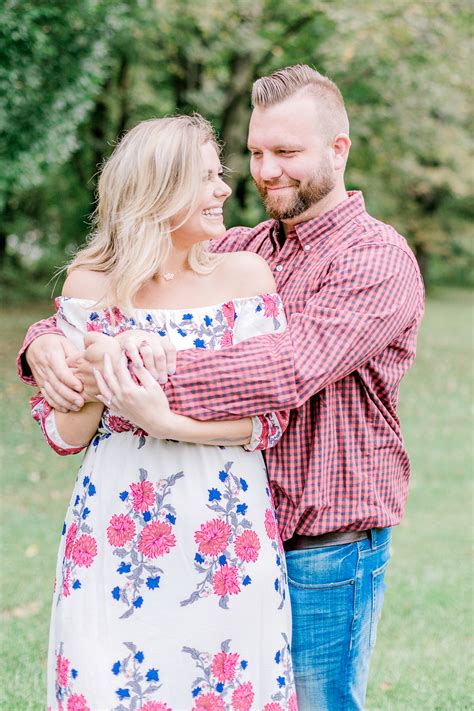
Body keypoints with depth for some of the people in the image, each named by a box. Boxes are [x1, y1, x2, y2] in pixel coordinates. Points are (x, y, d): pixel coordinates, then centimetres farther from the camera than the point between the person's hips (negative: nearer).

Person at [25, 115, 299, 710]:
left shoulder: (245, 273, 0)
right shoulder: (93, 284, 0)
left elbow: (270, 418, -5)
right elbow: (63, 436, 1)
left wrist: (166, 424, -18)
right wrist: (102, 366, -17)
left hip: (226, 534, 0)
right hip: (116, 529, 0)